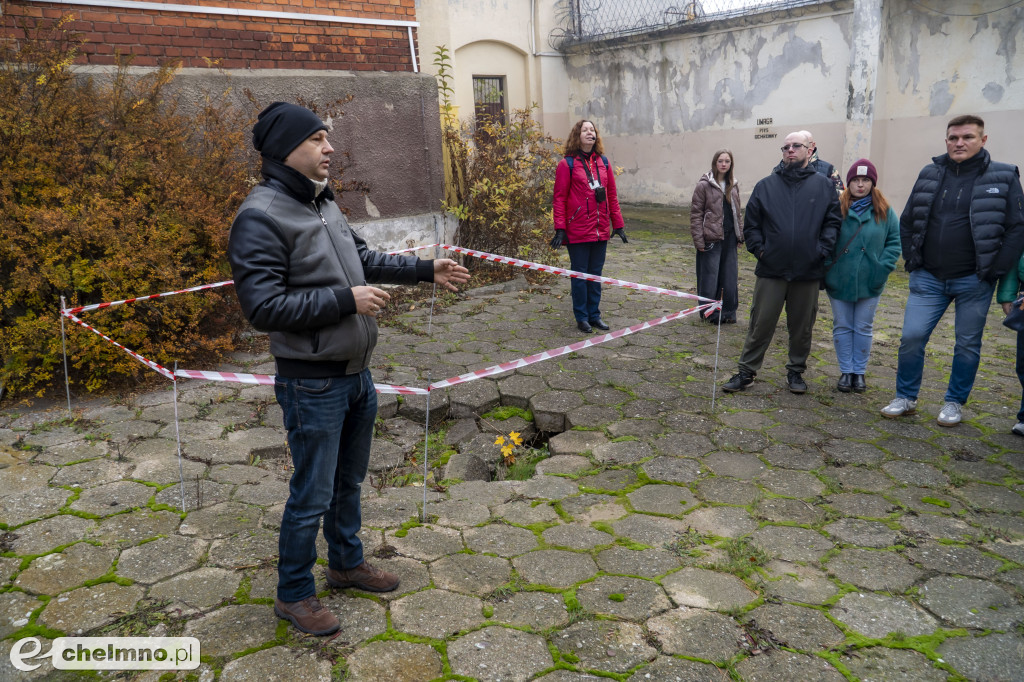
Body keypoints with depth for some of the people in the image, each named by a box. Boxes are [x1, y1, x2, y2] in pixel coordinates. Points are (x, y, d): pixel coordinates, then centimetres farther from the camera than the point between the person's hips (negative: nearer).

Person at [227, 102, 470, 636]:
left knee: (349, 480, 23)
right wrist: (345, 300, -24)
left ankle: (347, 562, 43)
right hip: (312, 385, -8)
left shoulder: (323, 203, 9)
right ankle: (294, 594, 26)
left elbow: (364, 258, 21)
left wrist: (426, 270, 16)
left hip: (356, 374, 9)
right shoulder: (261, 217, -19)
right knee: (312, 495, 5)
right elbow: (263, 307, -25)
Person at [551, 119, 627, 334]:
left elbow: (612, 195, 13)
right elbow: (559, 198, -7)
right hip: (577, 231, -5)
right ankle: (582, 317, 15)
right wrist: (560, 228, -13)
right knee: (580, 274, 4)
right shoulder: (567, 164, -5)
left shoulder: (603, 162, 10)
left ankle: (594, 315, 23)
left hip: (600, 231, 5)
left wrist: (618, 224, 11)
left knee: (596, 274, 12)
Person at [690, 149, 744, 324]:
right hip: (711, 238, -5)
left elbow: (737, 212, 19)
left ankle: (728, 311, 20)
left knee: (729, 277, 9)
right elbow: (696, 214, -7)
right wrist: (699, 240, -12)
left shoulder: (733, 186, 11)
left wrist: (740, 235, 12)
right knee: (710, 277, 0)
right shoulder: (704, 185, -6)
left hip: (729, 237, 5)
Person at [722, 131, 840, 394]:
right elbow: (751, 224, 7)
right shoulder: (766, 185, 5)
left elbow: (833, 221, 5)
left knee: (802, 327, 12)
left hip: (808, 273, 1)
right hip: (771, 270, 0)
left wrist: (822, 250, -6)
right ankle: (746, 371, 12)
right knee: (761, 324, 3)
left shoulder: (824, 185, 5)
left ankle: (795, 372, 27)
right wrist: (759, 249, -4)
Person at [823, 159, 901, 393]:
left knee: (863, 328, 10)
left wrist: (883, 268, -10)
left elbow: (894, 242, 1)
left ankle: (860, 371, 22)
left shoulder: (885, 212, 0)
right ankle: (846, 371, 20)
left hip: (870, 283, 1)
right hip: (839, 281, -1)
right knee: (842, 327, 9)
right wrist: (827, 267, -12)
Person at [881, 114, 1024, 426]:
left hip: (973, 282, -2)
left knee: (967, 345, 8)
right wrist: (913, 261, 6)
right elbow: (907, 221, 13)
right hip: (928, 278, 2)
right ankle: (905, 398, 15)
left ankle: (955, 403, 24)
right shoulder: (930, 174, 6)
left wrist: (994, 271, -9)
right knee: (912, 337, -2)